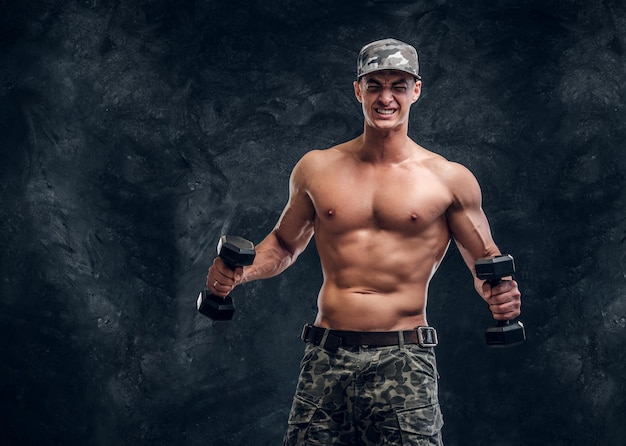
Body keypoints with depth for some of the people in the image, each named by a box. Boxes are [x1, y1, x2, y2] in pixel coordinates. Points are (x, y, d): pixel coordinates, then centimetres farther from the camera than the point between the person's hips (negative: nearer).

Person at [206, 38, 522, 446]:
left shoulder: (448, 179, 4)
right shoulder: (316, 169, 11)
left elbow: (484, 260, 10)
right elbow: (285, 243, 22)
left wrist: (499, 293, -12)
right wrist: (240, 272, 3)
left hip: (403, 361, -2)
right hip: (326, 356, 2)